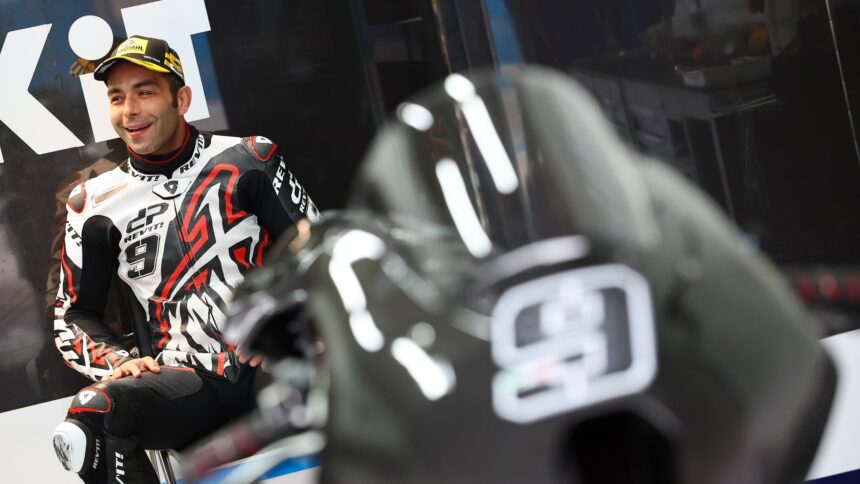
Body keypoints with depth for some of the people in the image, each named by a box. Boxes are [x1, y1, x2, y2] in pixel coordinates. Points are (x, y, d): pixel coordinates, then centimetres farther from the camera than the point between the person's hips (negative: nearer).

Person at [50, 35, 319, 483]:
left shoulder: (248, 160, 4)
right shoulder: (95, 204, 10)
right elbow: (73, 316, 15)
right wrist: (117, 363, -5)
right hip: (187, 384, 1)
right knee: (90, 418, -30)